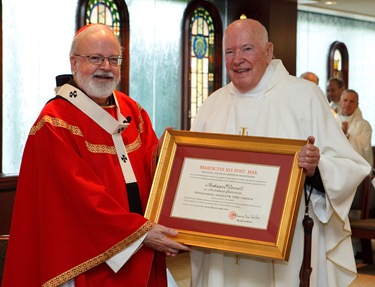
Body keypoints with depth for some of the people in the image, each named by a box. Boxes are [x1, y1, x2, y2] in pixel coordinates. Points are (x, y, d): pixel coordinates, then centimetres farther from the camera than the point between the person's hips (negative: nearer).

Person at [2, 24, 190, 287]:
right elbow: (83, 193, -19)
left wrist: (162, 155, -19)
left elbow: (151, 164, 3)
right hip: (90, 260, -6)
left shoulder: (132, 110, 9)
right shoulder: (55, 122, -12)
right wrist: (139, 231, -23)